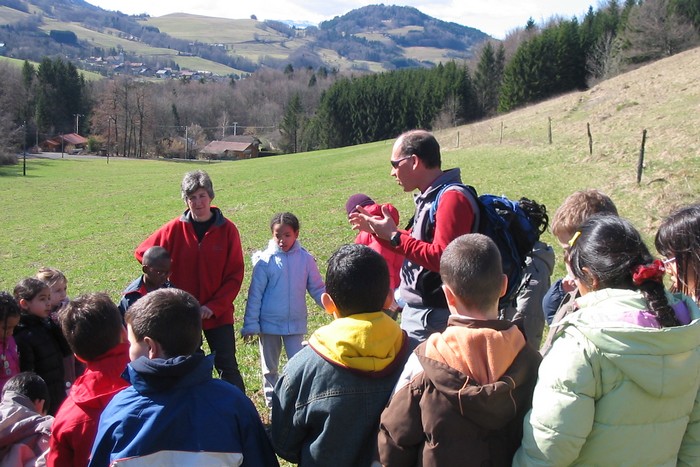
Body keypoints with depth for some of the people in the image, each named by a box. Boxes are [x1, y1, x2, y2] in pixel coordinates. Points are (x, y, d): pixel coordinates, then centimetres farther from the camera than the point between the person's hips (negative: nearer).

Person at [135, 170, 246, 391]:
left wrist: (214, 306, -14)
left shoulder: (227, 229, -7)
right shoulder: (176, 228, -4)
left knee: (227, 367, 3)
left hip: (218, 314, -2)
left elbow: (235, 275, -6)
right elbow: (142, 252, 8)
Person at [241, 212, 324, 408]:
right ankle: (273, 404, 29)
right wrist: (250, 324, -6)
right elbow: (255, 294, -6)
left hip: (296, 323, 0)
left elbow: (317, 289, 2)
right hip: (269, 323, 0)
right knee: (270, 367, 13)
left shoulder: (305, 259, -6)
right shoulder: (265, 260, -9)